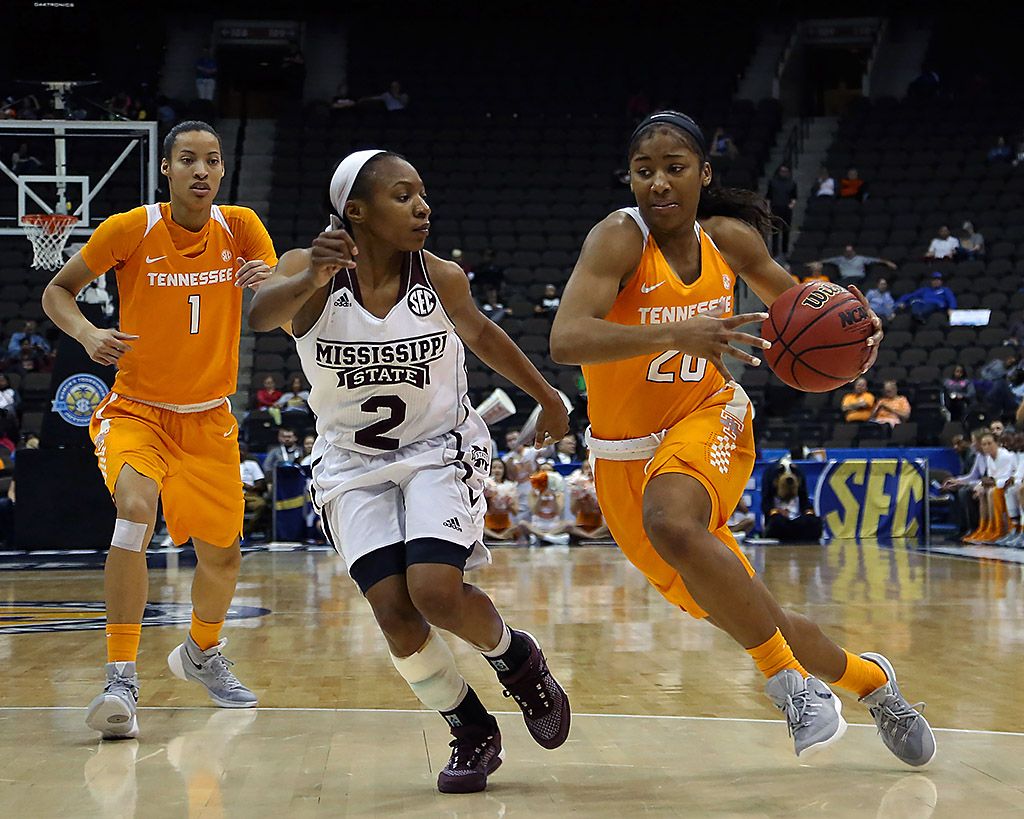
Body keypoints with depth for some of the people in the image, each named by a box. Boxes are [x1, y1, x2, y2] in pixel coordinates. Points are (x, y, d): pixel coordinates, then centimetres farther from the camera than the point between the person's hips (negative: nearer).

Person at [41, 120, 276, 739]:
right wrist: (87, 334, -23)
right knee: (136, 508, -32)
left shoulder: (240, 228, -7)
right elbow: (56, 291, -2)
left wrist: (272, 286, -33)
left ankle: (202, 653, 44)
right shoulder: (130, 230, -14)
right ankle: (122, 680, -30)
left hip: (209, 419, 4)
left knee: (222, 553, 11)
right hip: (136, 410, -4)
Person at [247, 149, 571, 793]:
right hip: (354, 465, 1)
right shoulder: (312, 274, -17)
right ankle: (473, 734, 11)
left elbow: (479, 333, 9)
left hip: (441, 450, -1)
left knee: (435, 592, -21)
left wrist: (548, 397, 21)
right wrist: (312, 279, -60)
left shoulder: (441, 279, -12)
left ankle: (515, 656, 13)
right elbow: (261, 314, -39)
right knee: (393, 609, -12)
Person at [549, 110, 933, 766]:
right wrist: (676, 333, -43)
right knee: (738, 613, 4)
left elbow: (788, 296, 17)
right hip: (625, 454, 0)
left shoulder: (729, 238, -4)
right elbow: (566, 340, -32)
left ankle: (787, 676, -23)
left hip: (707, 419, 0)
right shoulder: (620, 239, -17)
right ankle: (868, 678, 30)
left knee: (671, 523, -36)